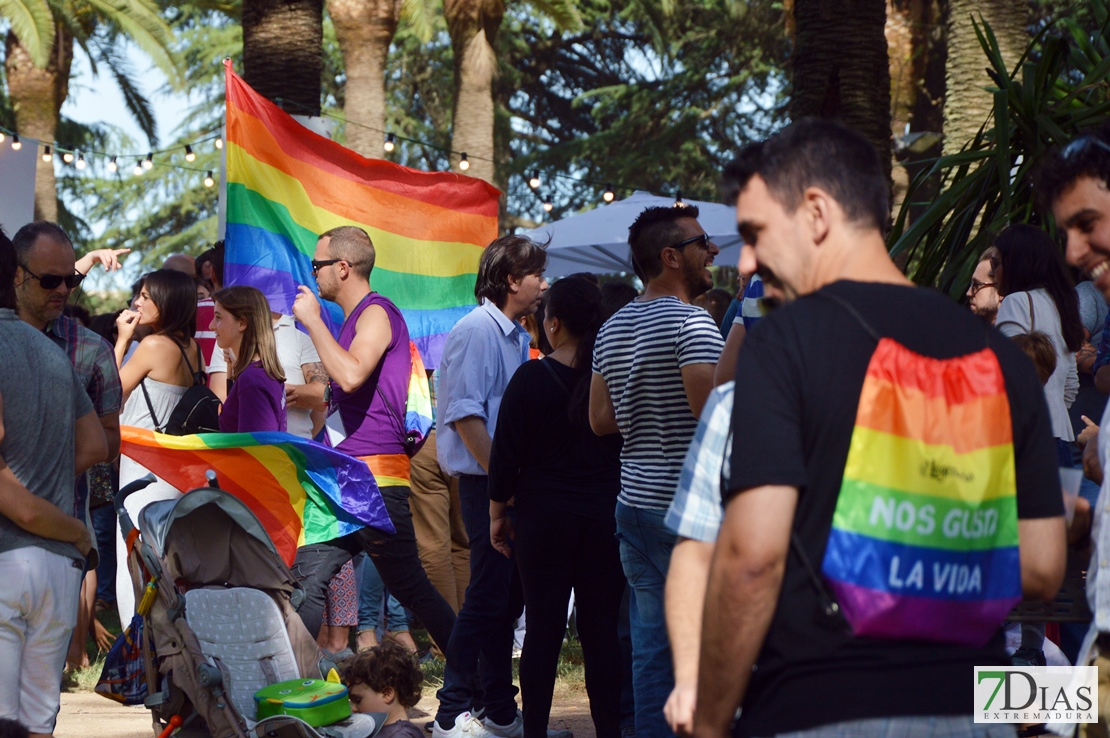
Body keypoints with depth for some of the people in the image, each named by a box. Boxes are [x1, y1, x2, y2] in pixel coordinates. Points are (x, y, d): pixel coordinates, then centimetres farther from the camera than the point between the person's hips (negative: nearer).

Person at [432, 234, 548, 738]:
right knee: (487, 598, -8)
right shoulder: (476, 332, -12)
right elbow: (465, 414, -18)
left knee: (507, 599, 12)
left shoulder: (516, 336, 18)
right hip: (486, 484, -9)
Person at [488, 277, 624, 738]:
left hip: (544, 514, -2)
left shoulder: (531, 378, -9)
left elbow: (506, 454, -6)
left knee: (543, 629, 3)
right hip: (607, 515, 2)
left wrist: (498, 513, 6)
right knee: (602, 630, 6)